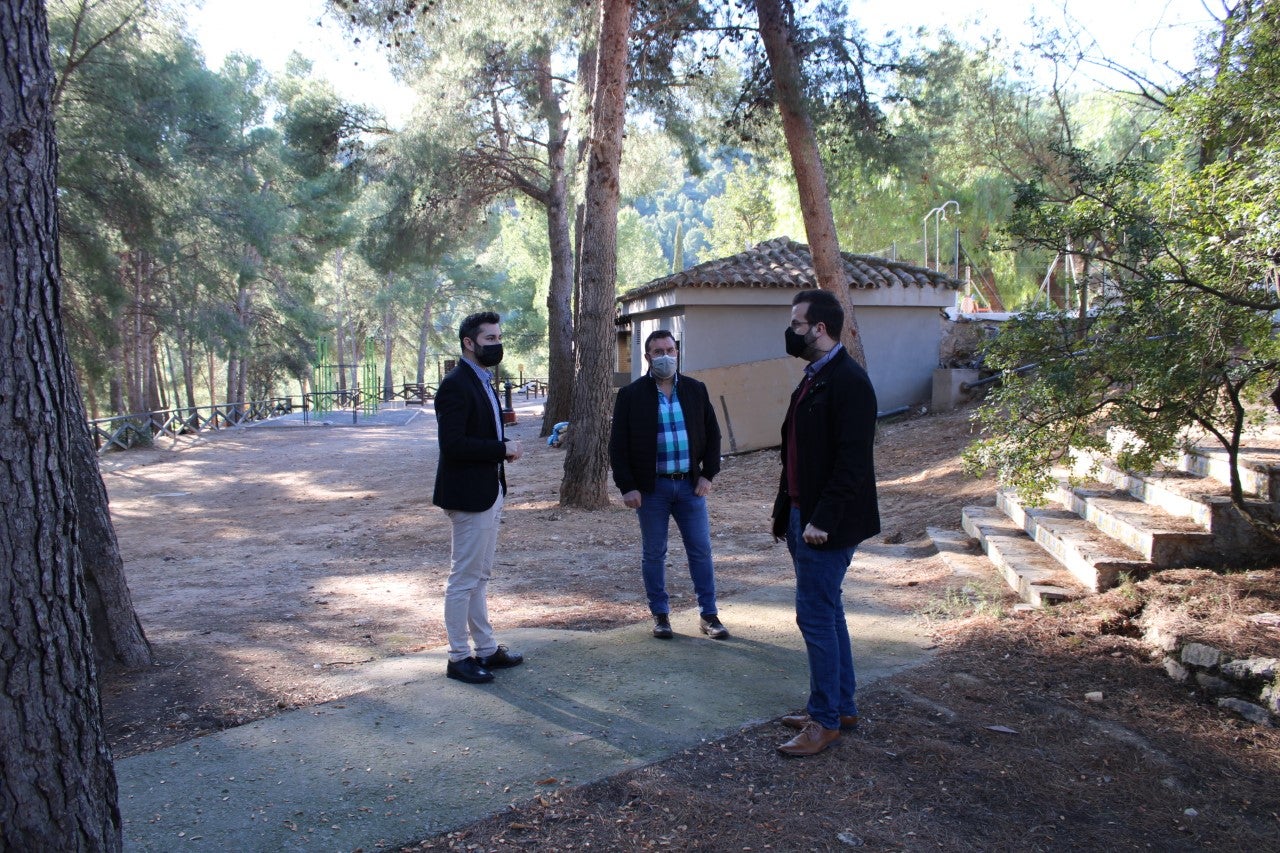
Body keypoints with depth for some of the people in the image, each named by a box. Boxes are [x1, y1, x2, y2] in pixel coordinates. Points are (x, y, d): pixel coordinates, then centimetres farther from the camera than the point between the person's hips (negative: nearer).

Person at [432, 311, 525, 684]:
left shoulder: (483, 381, 14)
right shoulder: (456, 385, -17)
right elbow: (453, 444, -25)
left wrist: (504, 446, 1)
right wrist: (502, 448, -19)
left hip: (490, 492, 10)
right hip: (469, 495, -10)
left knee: (479, 577, 17)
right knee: (464, 578, 0)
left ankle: (486, 649, 27)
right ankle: (459, 657, 12)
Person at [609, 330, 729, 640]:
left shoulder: (696, 390, 5)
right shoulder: (631, 395, -3)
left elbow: (712, 434, 9)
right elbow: (618, 445, -3)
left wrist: (708, 474, -1)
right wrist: (627, 486, -9)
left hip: (690, 485, 2)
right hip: (651, 487, -2)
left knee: (701, 550, 5)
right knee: (653, 554, 7)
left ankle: (709, 614, 17)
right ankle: (660, 615, 21)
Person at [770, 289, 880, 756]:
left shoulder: (849, 381, -16)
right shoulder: (812, 379, 14)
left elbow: (853, 460, -22)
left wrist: (822, 520, -23)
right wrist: (784, 510, 15)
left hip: (827, 524, -10)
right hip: (803, 517, 10)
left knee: (816, 616, -3)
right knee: (827, 613, 16)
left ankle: (826, 719, 11)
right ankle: (843, 708, 29)